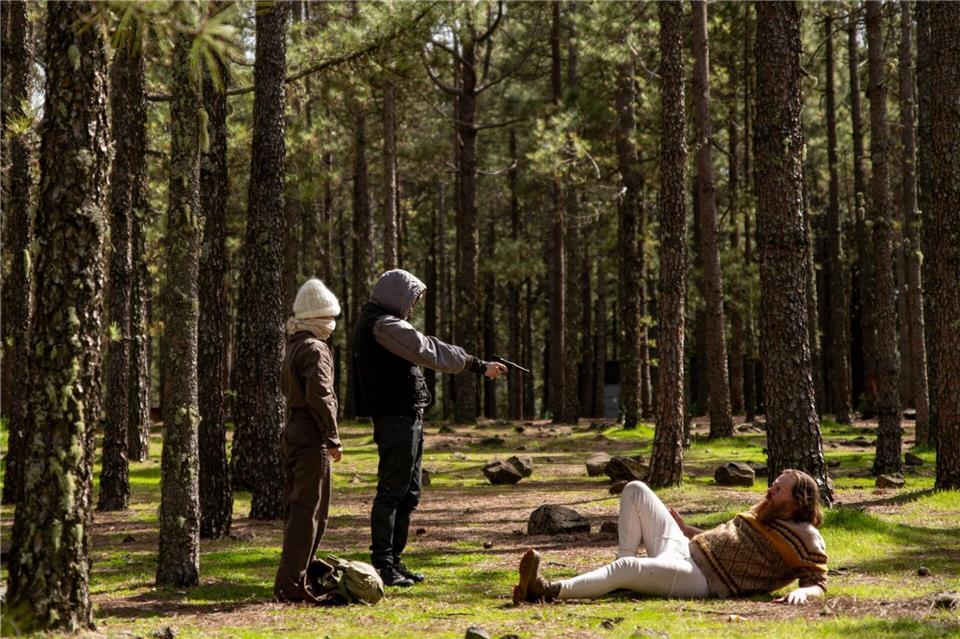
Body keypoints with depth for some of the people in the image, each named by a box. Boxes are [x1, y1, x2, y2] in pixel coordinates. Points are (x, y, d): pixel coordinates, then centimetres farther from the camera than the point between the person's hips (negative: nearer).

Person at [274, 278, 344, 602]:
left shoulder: (293, 346, 16)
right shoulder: (315, 349, -14)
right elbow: (319, 395, -21)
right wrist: (333, 439, -16)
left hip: (292, 433, 10)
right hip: (311, 437, -10)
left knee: (297, 510, 15)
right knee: (309, 512, -7)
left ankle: (292, 580, 21)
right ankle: (290, 585, -8)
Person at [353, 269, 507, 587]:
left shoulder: (377, 322, 20)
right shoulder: (383, 325, -13)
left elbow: (419, 352, 22)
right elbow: (428, 350, -19)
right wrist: (478, 365, -16)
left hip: (405, 418, 11)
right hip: (397, 418, -11)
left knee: (408, 494, 14)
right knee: (391, 492, -9)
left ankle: (393, 561, 19)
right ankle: (382, 564, -7)